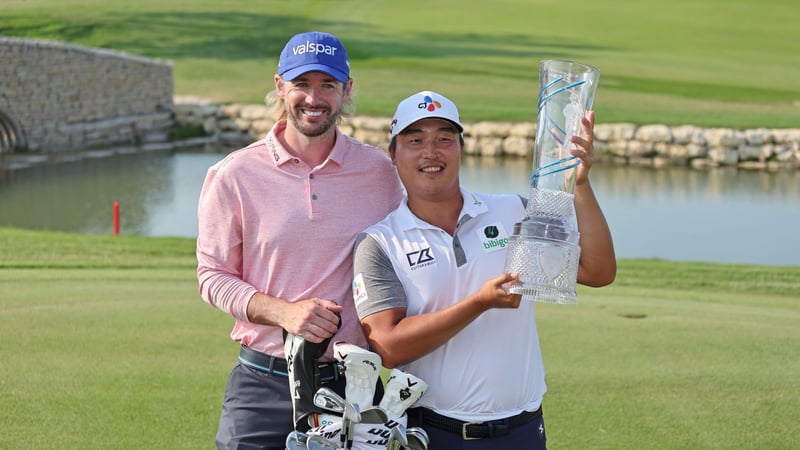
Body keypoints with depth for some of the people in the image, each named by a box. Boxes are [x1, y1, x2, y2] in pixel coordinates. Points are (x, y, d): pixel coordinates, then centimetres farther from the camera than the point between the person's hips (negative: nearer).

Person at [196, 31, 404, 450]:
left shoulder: (380, 171, 3)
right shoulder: (234, 175, -2)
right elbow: (213, 277, 0)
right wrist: (282, 312, -17)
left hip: (353, 384, 1)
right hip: (263, 387, -1)